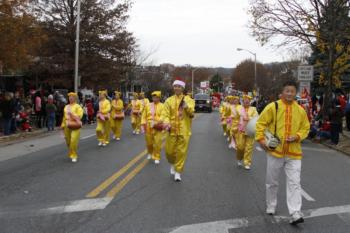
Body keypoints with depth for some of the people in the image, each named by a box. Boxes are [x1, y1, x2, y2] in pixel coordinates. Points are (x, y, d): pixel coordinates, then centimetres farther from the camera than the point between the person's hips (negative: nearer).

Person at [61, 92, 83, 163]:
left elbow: (79, 116, -11)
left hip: (75, 126, -5)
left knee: (74, 141, -13)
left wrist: (72, 114, -18)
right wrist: (63, 125, 17)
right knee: (68, 141, 9)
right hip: (67, 126, 5)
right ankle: (71, 154, 31)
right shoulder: (66, 107, 15)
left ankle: (74, 156, -2)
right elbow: (64, 117, 20)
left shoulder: (78, 107, -2)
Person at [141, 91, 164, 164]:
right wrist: (143, 124, 1)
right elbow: (144, 116, 10)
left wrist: (158, 122, -25)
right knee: (149, 142, 12)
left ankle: (156, 157, 7)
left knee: (157, 143, -6)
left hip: (157, 127, -3)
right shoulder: (148, 106, 10)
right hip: (148, 127, 3)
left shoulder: (162, 106, -1)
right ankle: (150, 153, 39)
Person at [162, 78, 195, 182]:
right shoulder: (169, 100, 5)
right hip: (172, 130, 1)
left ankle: (178, 172, 14)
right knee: (169, 150, 5)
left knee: (181, 152, 1)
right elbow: (165, 114, -2)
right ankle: (173, 164, 36)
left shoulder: (188, 100, 4)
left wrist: (186, 106, -28)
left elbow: (191, 112, -9)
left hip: (184, 131, -1)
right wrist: (167, 123, -20)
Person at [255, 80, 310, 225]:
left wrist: (297, 136, -9)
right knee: (272, 182, 13)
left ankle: (295, 214, -4)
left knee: (294, 183, -5)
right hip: (275, 151, -1)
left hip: (294, 153, 1)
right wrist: (261, 139, -12)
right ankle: (270, 207, 32)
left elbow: (305, 128, 10)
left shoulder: (300, 110, 2)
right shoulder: (273, 107, -5)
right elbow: (261, 123, -2)